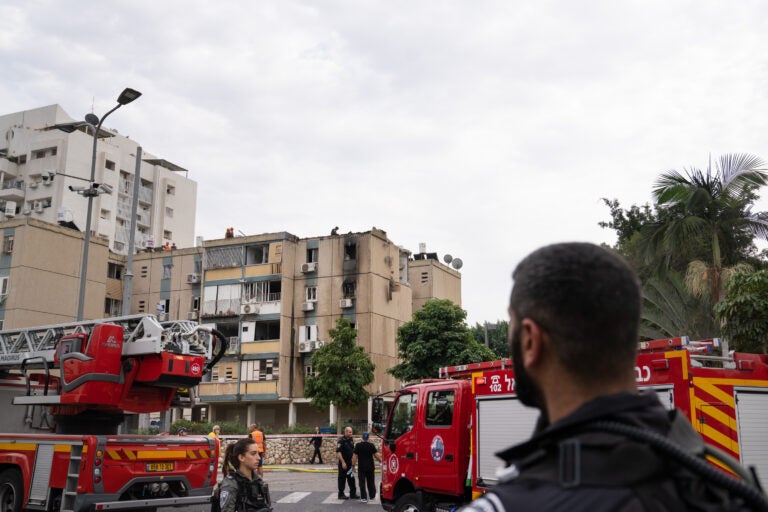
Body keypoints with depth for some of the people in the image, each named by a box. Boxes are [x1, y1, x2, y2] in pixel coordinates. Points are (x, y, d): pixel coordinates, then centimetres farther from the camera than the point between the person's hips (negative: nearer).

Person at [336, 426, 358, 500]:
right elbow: (338, 452, -19)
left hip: (350, 462, 7)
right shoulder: (341, 440, -14)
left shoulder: (351, 440, 10)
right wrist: (343, 462, -22)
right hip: (343, 463, -7)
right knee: (342, 478, 3)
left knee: (351, 478, 9)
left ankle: (353, 494, 15)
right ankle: (341, 494, 12)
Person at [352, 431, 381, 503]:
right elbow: (376, 455, -5)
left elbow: (355, 456, -5)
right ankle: (372, 496, 21)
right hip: (370, 467, 2)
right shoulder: (371, 445, -4)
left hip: (361, 467, -1)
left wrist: (353, 465, 2)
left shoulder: (358, 445, -5)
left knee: (362, 483, 2)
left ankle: (364, 497, -2)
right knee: (371, 482, 14)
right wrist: (380, 460, 8)